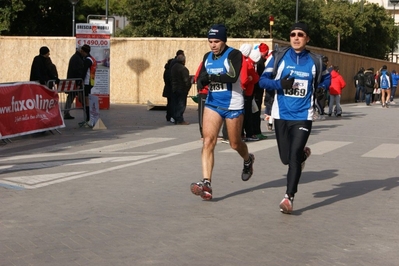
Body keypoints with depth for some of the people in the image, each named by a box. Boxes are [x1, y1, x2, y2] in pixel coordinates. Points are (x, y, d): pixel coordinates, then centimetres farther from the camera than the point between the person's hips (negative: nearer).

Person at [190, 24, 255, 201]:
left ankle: (248, 160, 47)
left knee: (235, 144, 11)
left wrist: (211, 77, -37)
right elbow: (202, 77, 14)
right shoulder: (207, 57, 8)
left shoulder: (234, 55, -12)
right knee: (208, 141, -13)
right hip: (212, 104, 5)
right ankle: (206, 183, -18)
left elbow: (233, 76, -26)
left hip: (233, 106, -4)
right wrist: (201, 82, -10)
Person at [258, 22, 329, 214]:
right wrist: (280, 84, -21)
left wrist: (328, 77, -7)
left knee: (294, 156, -14)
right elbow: (262, 81, -3)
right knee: (286, 158, 10)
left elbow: (318, 85, 15)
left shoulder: (314, 61, 3)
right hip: (281, 115, 1)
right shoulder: (279, 56, -1)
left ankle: (289, 197, -4)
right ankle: (303, 154, 45)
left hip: (303, 116, -1)